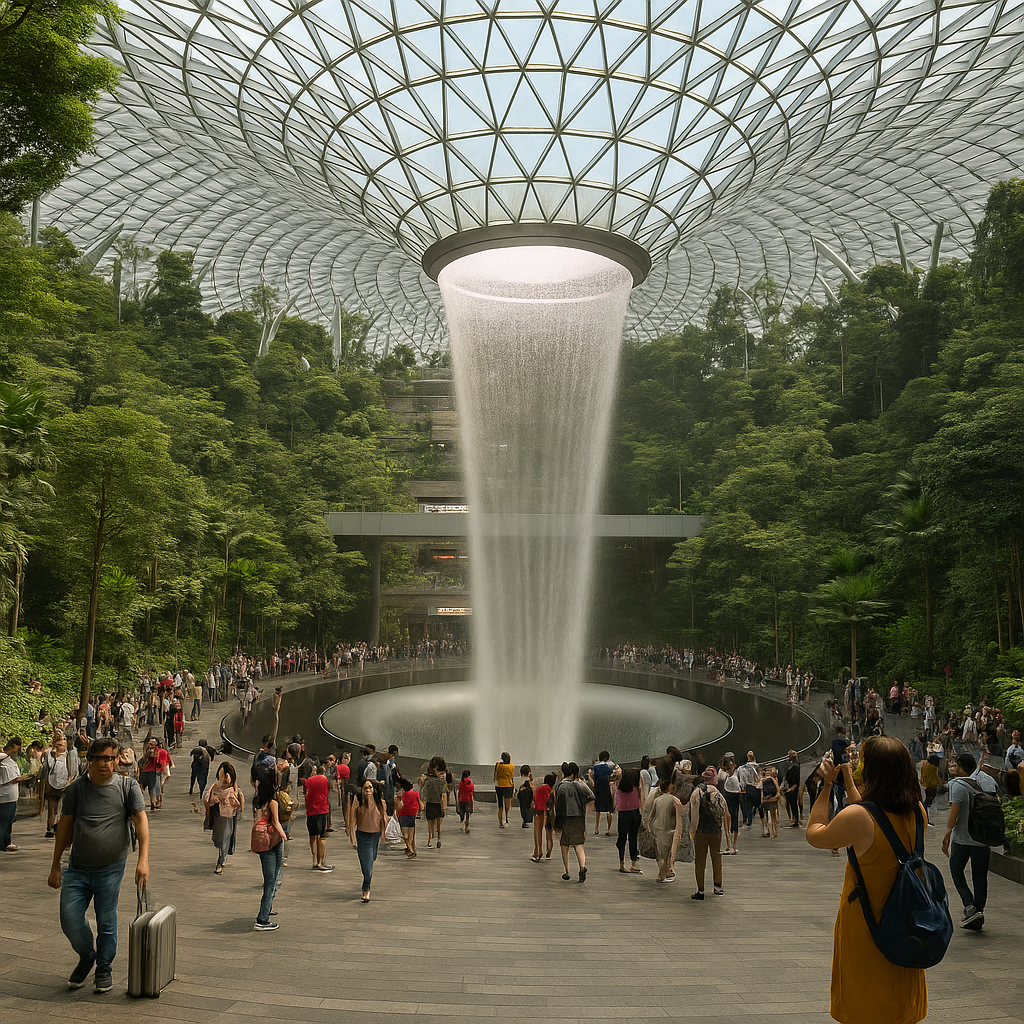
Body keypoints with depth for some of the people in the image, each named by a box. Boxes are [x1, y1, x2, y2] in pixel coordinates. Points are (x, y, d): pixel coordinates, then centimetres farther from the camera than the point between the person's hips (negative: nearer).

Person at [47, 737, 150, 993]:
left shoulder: (128, 786, -5)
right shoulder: (76, 788, 0)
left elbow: (141, 820, -11)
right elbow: (65, 827, 7)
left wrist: (143, 860, -21)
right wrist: (55, 866, 7)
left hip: (111, 868, -2)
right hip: (77, 868, 2)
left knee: (106, 922, 5)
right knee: (69, 919, 0)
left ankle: (104, 969, 27)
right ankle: (87, 956, 29)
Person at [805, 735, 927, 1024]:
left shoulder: (857, 817, -28)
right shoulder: (917, 811, -9)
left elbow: (814, 834, -10)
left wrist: (827, 786, -6)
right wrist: (848, 782, 15)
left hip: (865, 931, -6)